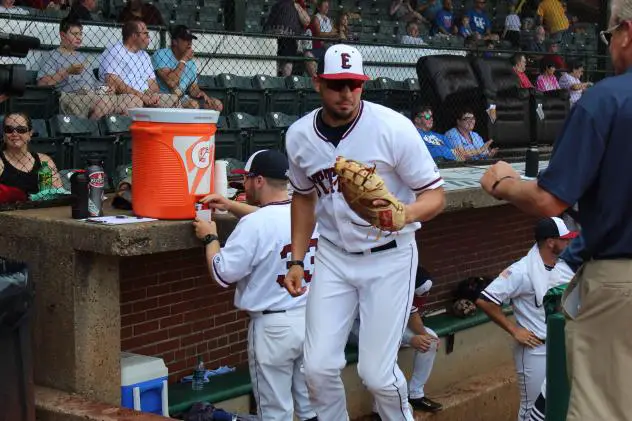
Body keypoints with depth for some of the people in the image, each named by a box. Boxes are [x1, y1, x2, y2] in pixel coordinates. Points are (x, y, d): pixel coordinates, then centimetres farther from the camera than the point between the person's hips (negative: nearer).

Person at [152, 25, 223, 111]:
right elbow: (171, 82, -22)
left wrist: (201, 94, -11)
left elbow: (193, 89, 13)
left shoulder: (191, 64, 13)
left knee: (217, 105, -7)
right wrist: (183, 60, -14)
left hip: (182, 98, 8)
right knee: (193, 104, -34)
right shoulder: (160, 55, -8)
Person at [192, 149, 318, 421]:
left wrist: (210, 238, 4)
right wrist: (231, 206, 28)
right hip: (311, 318, 6)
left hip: (273, 326, -6)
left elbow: (223, 274, -11)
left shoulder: (253, 225, -19)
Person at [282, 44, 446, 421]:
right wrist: (296, 260, 9)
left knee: (376, 371, -4)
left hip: (389, 257, -4)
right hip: (333, 256, 4)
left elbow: (435, 194, -16)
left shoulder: (393, 127, -19)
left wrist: (404, 214, -38)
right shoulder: (299, 135, -5)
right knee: (320, 366, 1)